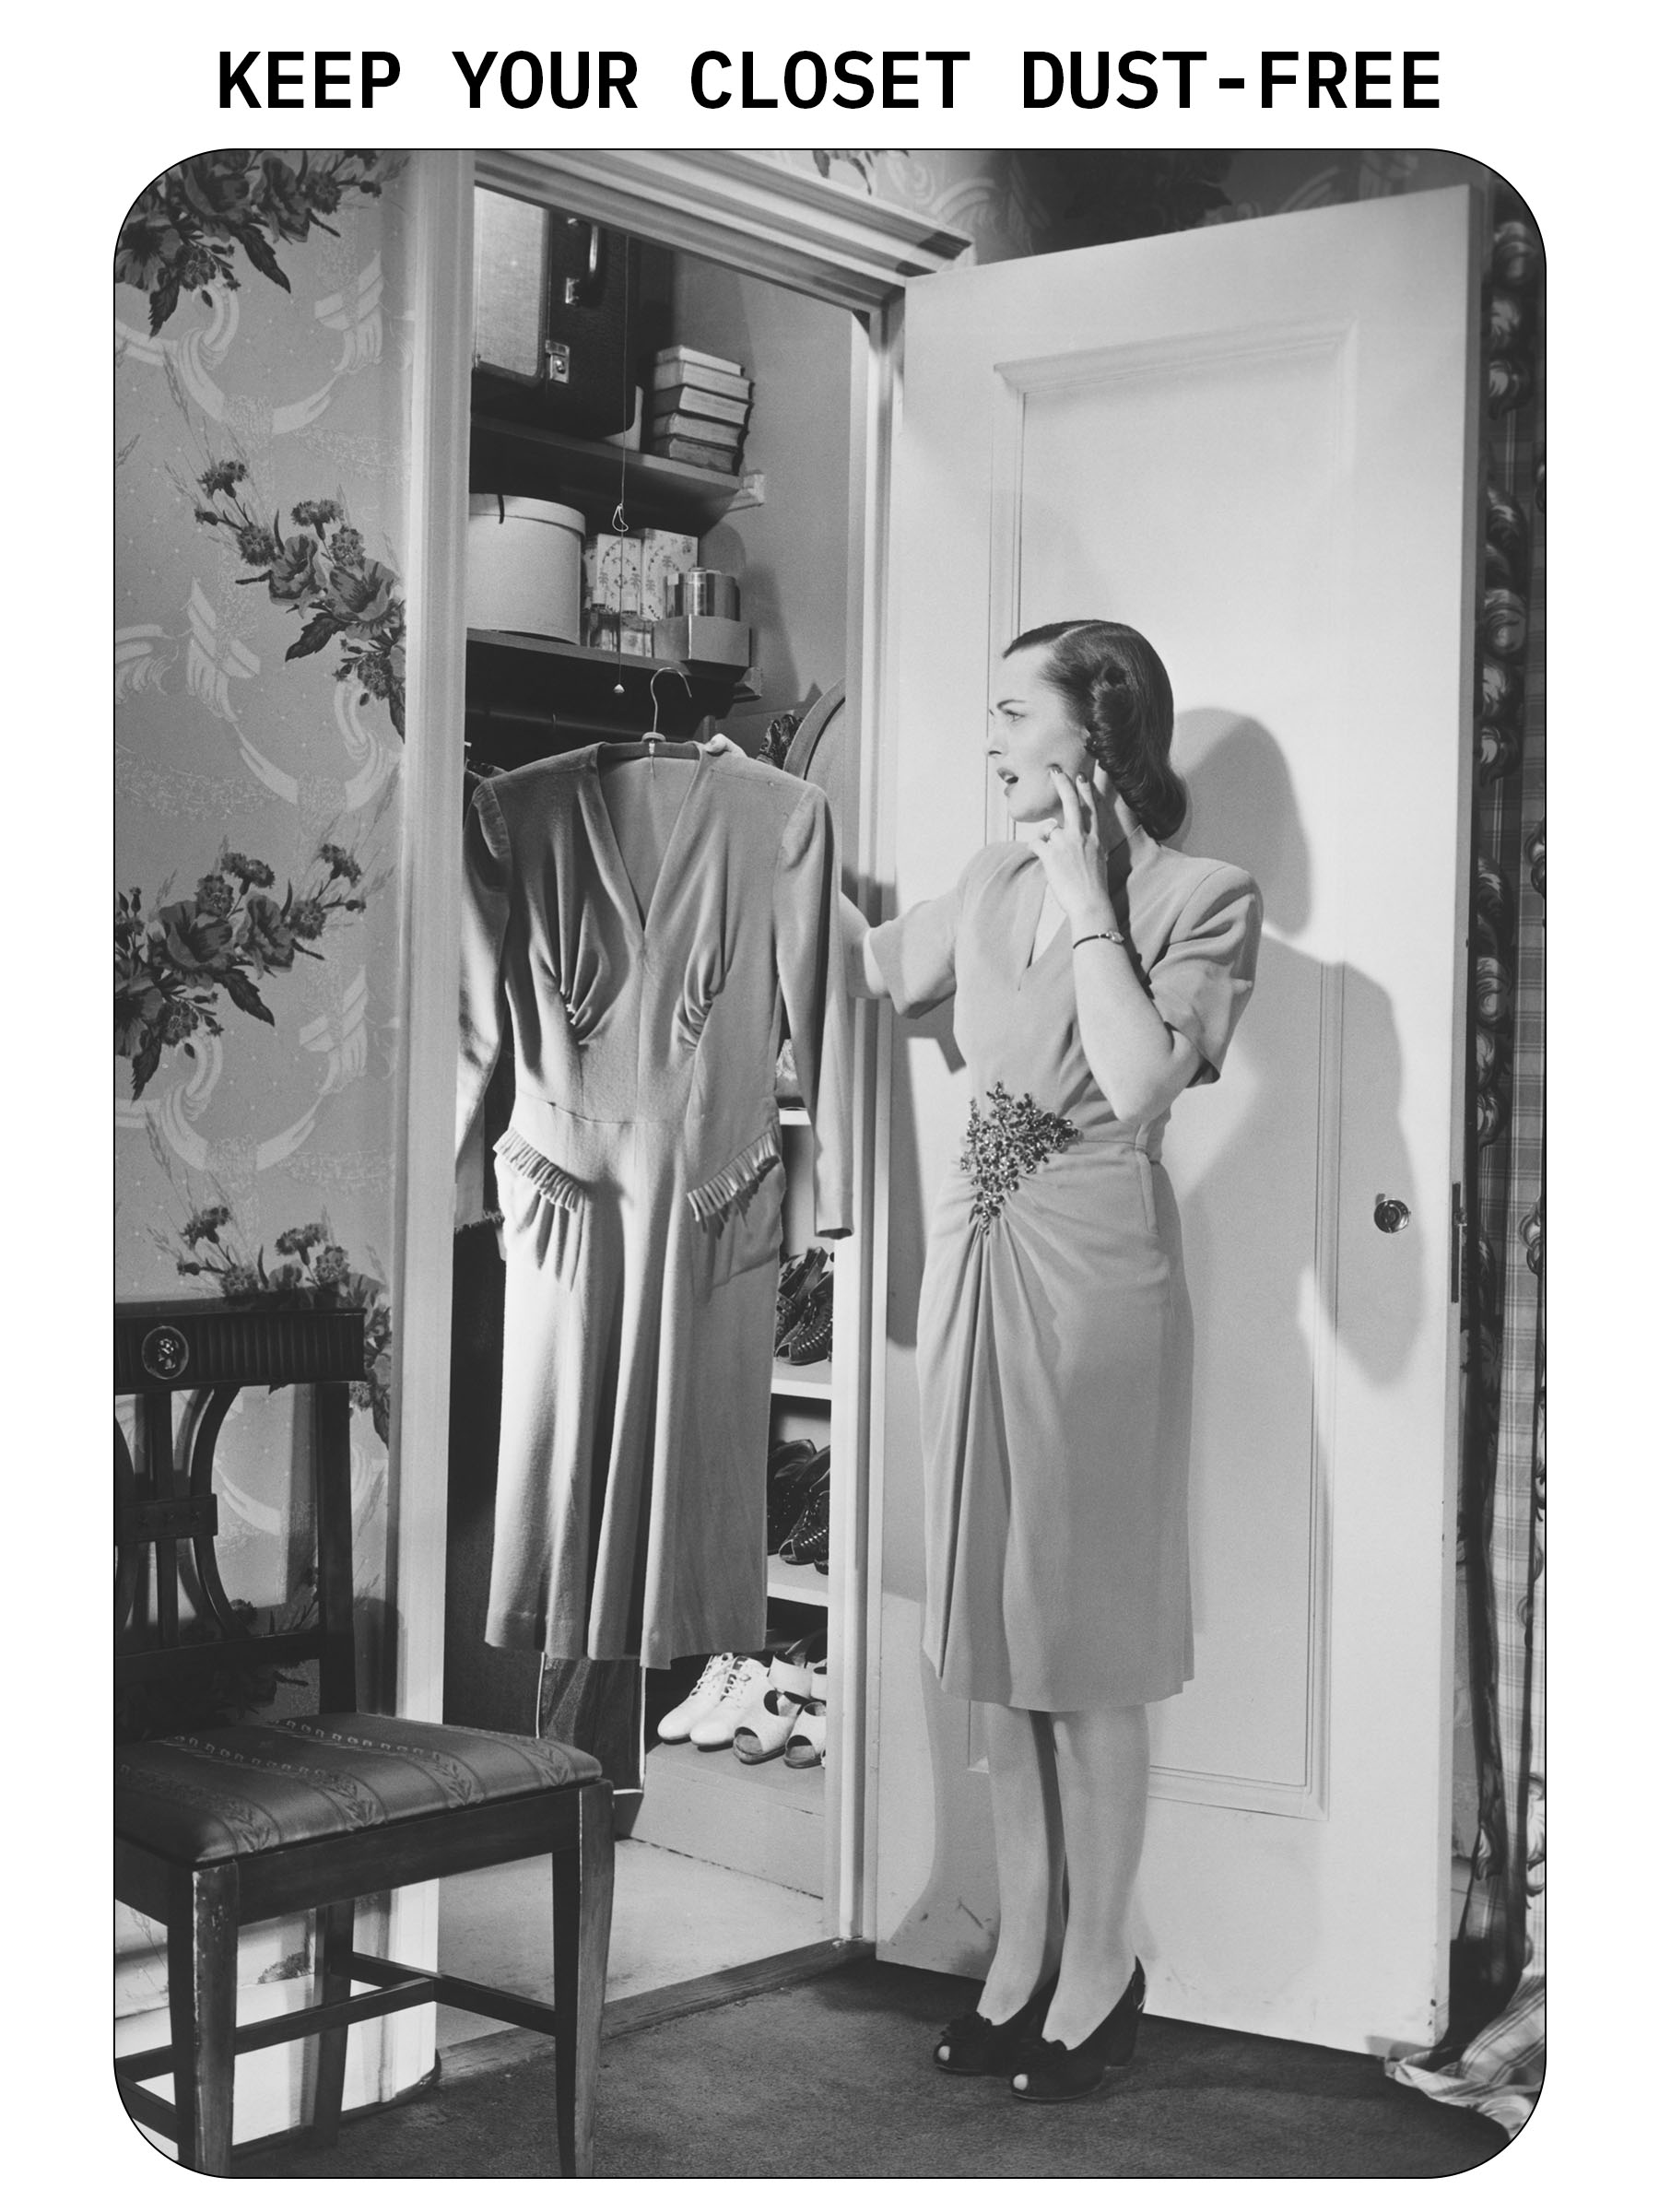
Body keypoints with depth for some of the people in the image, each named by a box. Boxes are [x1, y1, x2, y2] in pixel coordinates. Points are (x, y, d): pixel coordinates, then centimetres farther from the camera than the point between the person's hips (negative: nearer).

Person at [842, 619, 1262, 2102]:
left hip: (1092, 1267, -6)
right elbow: (879, 968, 28)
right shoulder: (993, 883, 10)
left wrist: (1085, 896, -15)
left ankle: (1097, 1973, 16)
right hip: (976, 1255, 6)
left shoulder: (1201, 897, -8)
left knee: (1088, 1641, 1)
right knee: (996, 1625, 11)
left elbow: (1138, 1084, -22)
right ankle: (1022, 1951, 24)